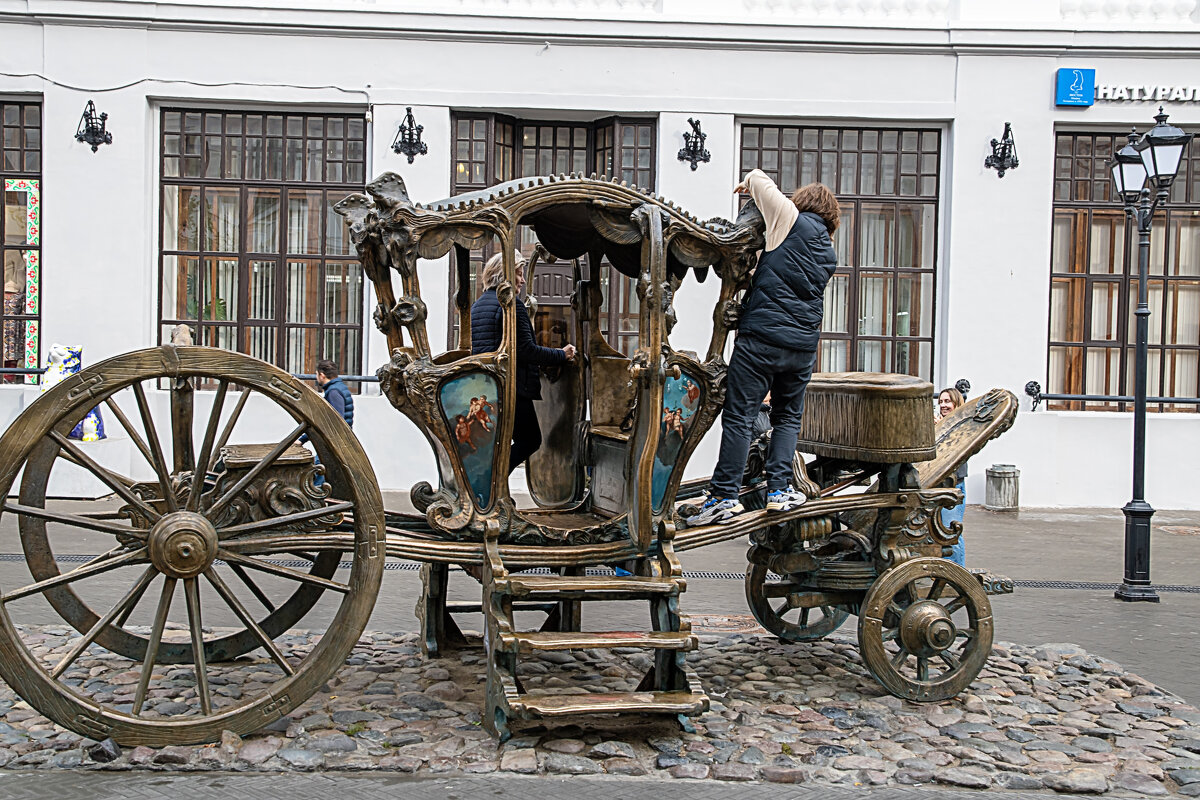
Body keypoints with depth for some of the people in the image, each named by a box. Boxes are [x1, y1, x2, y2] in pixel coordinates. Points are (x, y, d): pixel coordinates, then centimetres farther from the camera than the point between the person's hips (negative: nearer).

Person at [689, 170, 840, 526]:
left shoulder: (793, 221, 0)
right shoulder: (829, 254, 18)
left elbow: (759, 180, 5)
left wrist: (750, 183, 26)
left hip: (762, 337, -6)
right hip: (803, 347, 6)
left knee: (739, 417, -4)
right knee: (788, 418, 18)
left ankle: (724, 497, -5)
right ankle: (779, 490, 13)